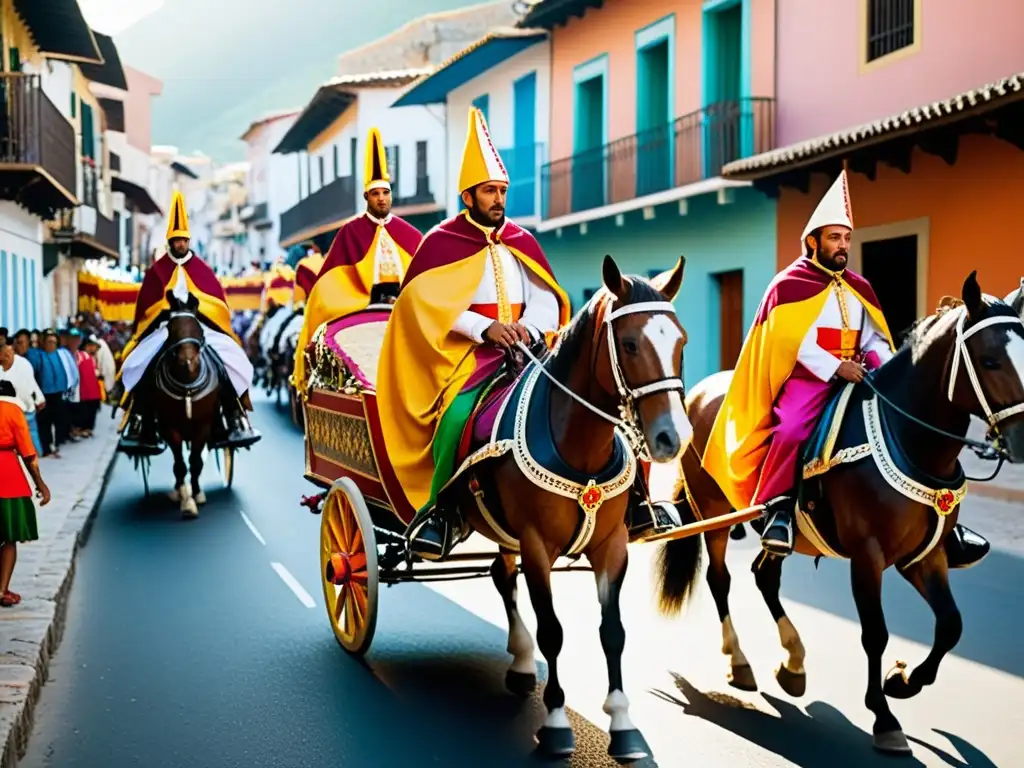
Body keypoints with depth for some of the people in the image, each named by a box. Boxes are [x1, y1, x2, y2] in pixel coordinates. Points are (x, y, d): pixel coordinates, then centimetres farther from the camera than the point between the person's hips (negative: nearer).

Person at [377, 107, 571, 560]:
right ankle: (438, 511, -17)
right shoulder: (441, 242, 4)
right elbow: (430, 303, -9)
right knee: (459, 414, -33)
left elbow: (546, 299, 10)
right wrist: (484, 327, -21)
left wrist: (528, 327, -13)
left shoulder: (522, 243, 17)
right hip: (463, 353, -4)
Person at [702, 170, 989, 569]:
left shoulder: (859, 288, 19)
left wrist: (881, 367, -5)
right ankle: (779, 508, -17)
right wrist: (835, 367, -22)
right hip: (808, 376, -6)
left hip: (857, 377, 6)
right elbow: (794, 341, -13)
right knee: (791, 430, -33)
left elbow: (876, 339, 17)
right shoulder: (789, 285, -1)